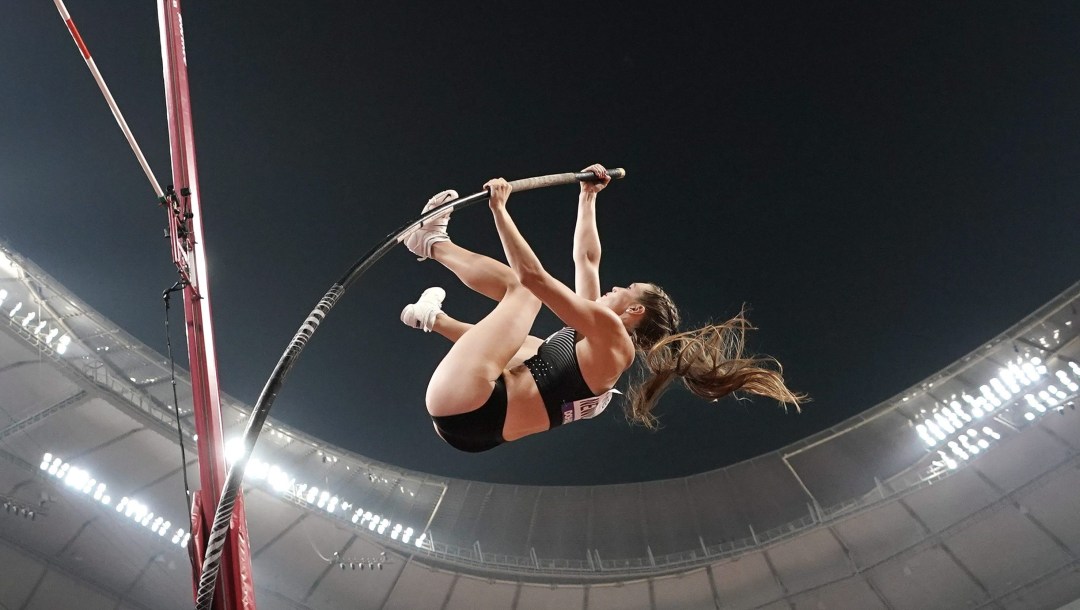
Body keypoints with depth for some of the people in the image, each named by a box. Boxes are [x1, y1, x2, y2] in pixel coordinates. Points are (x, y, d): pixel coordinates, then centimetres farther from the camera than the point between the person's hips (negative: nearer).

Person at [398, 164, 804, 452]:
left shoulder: (611, 334, -10)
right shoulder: (597, 340, 16)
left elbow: (532, 275, -19)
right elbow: (585, 258, 24)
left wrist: (500, 210, -14)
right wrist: (587, 196, 27)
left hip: (464, 409, -9)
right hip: (475, 422, 9)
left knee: (520, 288, -6)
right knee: (530, 344, 33)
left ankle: (433, 243, 14)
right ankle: (434, 317, 29)